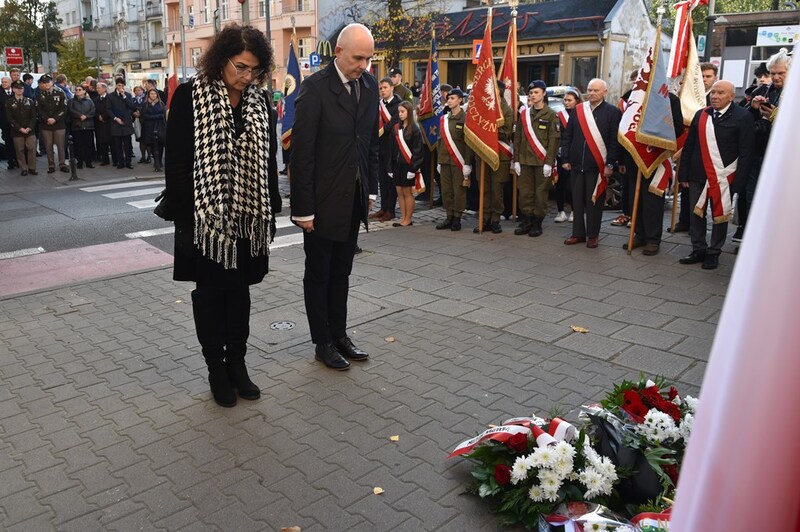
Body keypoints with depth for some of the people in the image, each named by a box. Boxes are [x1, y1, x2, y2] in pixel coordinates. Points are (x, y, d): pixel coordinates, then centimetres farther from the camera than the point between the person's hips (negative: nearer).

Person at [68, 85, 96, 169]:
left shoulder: (89, 101, 13)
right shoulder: (72, 101, 13)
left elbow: (93, 111, -1)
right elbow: (71, 111, -2)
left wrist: (86, 116, -15)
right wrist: (80, 116, -15)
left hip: (88, 126, 0)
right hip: (76, 126, 0)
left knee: (89, 144, -1)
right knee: (78, 145, -2)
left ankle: (89, 162, 5)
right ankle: (80, 162, 2)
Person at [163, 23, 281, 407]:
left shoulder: (259, 99, 4)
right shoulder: (190, 96, -8)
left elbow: (269, 159, 9)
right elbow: (176, 162, -8)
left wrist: (271, 211, 6)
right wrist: (183, 219, -11)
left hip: (247, 216, 4)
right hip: (206, 216, -3)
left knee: (239, 290, 13)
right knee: (210, 292, 9)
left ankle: (237, 364, 27)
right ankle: (216, 370, 23)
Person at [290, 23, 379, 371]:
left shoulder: (369, 85, 5)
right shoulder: (315, 88, -14)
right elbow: (302, 153, -15)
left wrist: (371, 189, 10)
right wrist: (303, 208, -17)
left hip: (354, 198, 6)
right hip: (323, 199, -6)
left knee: (341, 272, 16)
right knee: (318, 274, 9)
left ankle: (339, 335, 30)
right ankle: (323, 344, 21)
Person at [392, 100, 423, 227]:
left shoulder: (414, 129, -8)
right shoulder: (396, 128, 9)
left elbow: (417, 150, -11)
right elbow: (394, 148, 10)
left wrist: (413, 168, -16)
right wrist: (391, 167, 7)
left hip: (408, 164, -6)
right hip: (397, 164, 6)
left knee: (407, 192, 1)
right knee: (399, 192, 8)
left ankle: (408, 219, 10)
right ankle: (403, 218, 15)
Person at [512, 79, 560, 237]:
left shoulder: (551, 115, -1)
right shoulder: (524, 114, 11)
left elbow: (554, 139, -6)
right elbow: (518, 137, 11)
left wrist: (549, 162, -13)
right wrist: (516, 160, 4)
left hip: (542, 161, -4)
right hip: (525, 160, 4)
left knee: (541, 193, 1)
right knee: (525, 192, 5)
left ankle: (537, 224, 10)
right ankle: (526, 222, 15)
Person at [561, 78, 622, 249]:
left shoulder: (613, 112, -2)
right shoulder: (578, 110, 9)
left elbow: (615, 141, -6)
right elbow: (567, 136, 10)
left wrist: (610, 164, -11)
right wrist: (565, 159, 4)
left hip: (598, 166, -4)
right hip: (577, 164, 4)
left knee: (594, 201, 3)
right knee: (577, 201, 9)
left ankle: (592, 235, 14)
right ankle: (578, 233, 19)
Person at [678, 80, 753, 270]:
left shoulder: (742, 117, -5)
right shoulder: (701, 115, 8)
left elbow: (746, 153, -7)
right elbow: (689, 146, 11)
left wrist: (738, 182, -11)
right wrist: (683, 174, 7)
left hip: (724, 177, -4)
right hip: (698, 175, 4)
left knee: (720, 216, 6)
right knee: (696, 214, 9)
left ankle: (714, 253, 18)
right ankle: (698, 250, 22)